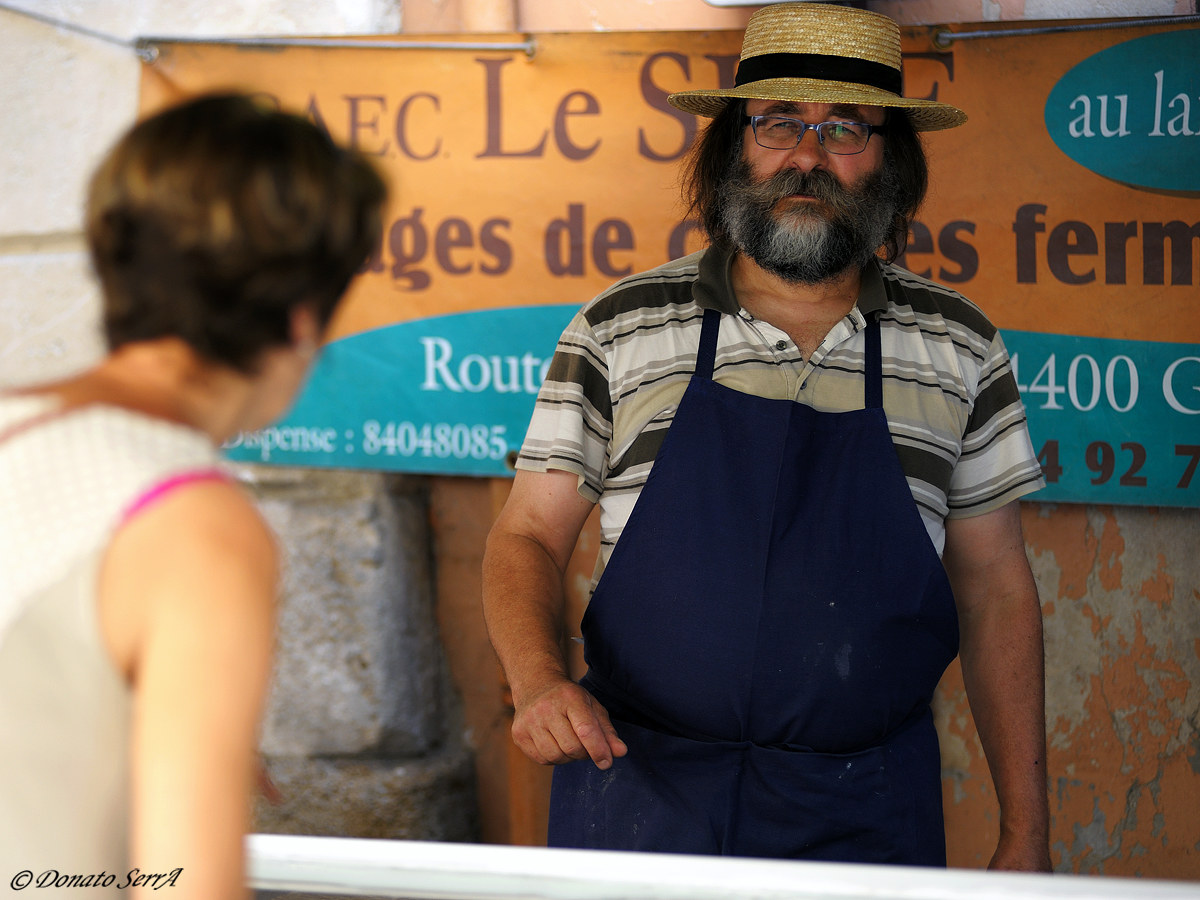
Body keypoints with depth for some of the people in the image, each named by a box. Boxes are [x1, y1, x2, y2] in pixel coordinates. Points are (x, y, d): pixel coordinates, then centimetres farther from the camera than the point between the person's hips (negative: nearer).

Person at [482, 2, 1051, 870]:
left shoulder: (957, 347, 3)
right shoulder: (619, 331, 0)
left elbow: (994, 590, 6)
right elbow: (528, 538, 3)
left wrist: (1025, 839, 3)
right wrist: (540, 683, -19)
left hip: (865, 818, 1)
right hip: (640, 790, 0)